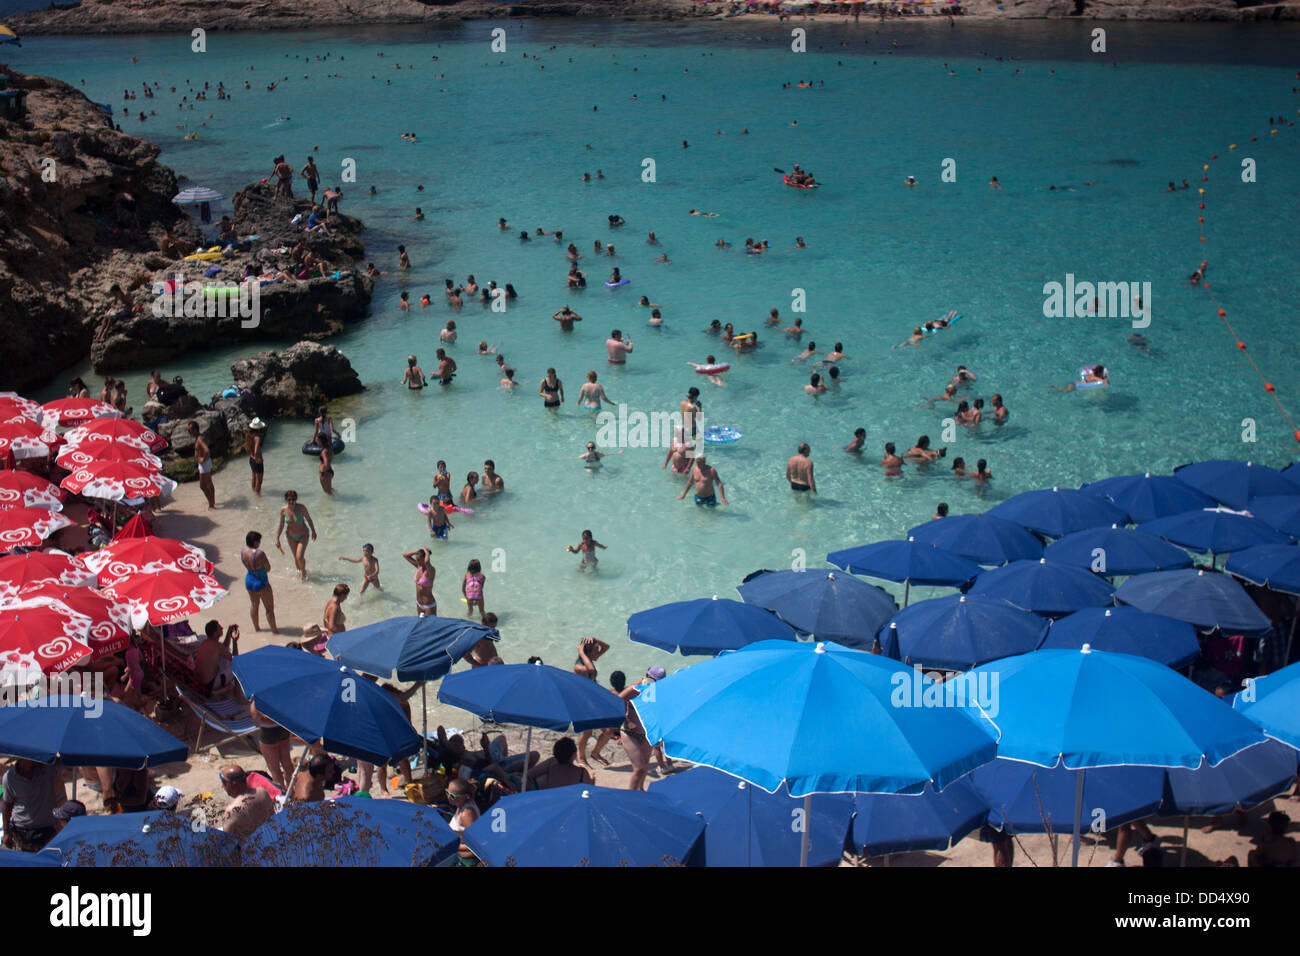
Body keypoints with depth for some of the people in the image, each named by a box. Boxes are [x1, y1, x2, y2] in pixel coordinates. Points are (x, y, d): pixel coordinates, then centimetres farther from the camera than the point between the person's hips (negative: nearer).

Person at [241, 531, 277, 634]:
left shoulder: (243, 552, -8)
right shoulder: (259, 553, -30)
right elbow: (268, 568, -19)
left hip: (249, 581, 7)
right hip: (261, 582, -7)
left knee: (254, 605, 27)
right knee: (269, 607, 10)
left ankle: (256, 628, 42)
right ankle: (274, 630, 20)